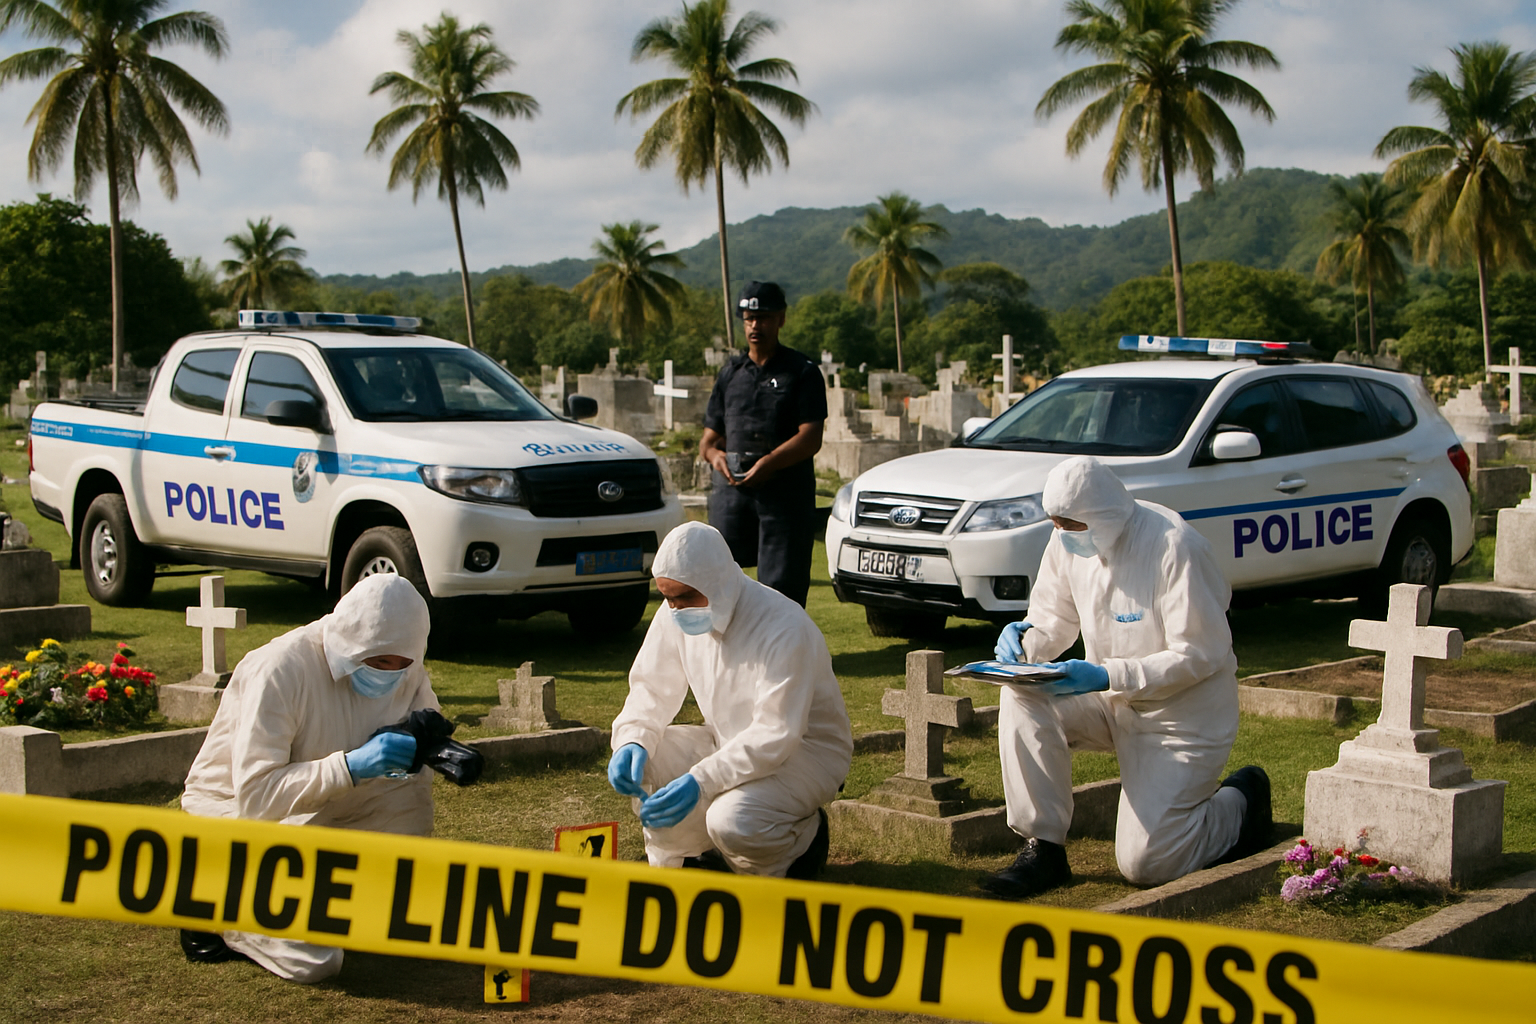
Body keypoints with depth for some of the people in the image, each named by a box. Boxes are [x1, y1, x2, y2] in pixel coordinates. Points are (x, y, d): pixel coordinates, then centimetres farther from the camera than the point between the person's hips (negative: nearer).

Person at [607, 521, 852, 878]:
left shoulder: (784, 628, -29)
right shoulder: (676, 615, -8)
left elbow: (775, 736, -32)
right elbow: (652, 688, 1)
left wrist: (701, 780, -41)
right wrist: (632, 740, -22)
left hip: (805, 751, -7)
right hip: (729, 742, 7)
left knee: (732, 821, -33)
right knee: (637, 757, -15)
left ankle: (805, 834, 2)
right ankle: (676, 858, 8)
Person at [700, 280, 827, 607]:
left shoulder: (802, 372, 6)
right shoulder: (729, 374, 19)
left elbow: (810, 438, -6)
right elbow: (710, 436, 20)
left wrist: (769, 463, -21)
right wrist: (713, 453, -5)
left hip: (786, 493, -4)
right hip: (732, 489, 4)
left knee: (783, 583, -6)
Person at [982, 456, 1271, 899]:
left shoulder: (1174, 547, -25)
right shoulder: (1069, 541, -5)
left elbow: (1200, 655, -24)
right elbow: (1055, 620, 6)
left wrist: (1107, 677, -31)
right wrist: (1026, 640, -19)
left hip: (1186, 709, -6)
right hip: (1112, 697, 6)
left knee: (1144, 865, -11)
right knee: (1022, 698, -22)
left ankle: (1239, 805, 19)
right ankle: (1043, 849, -12)